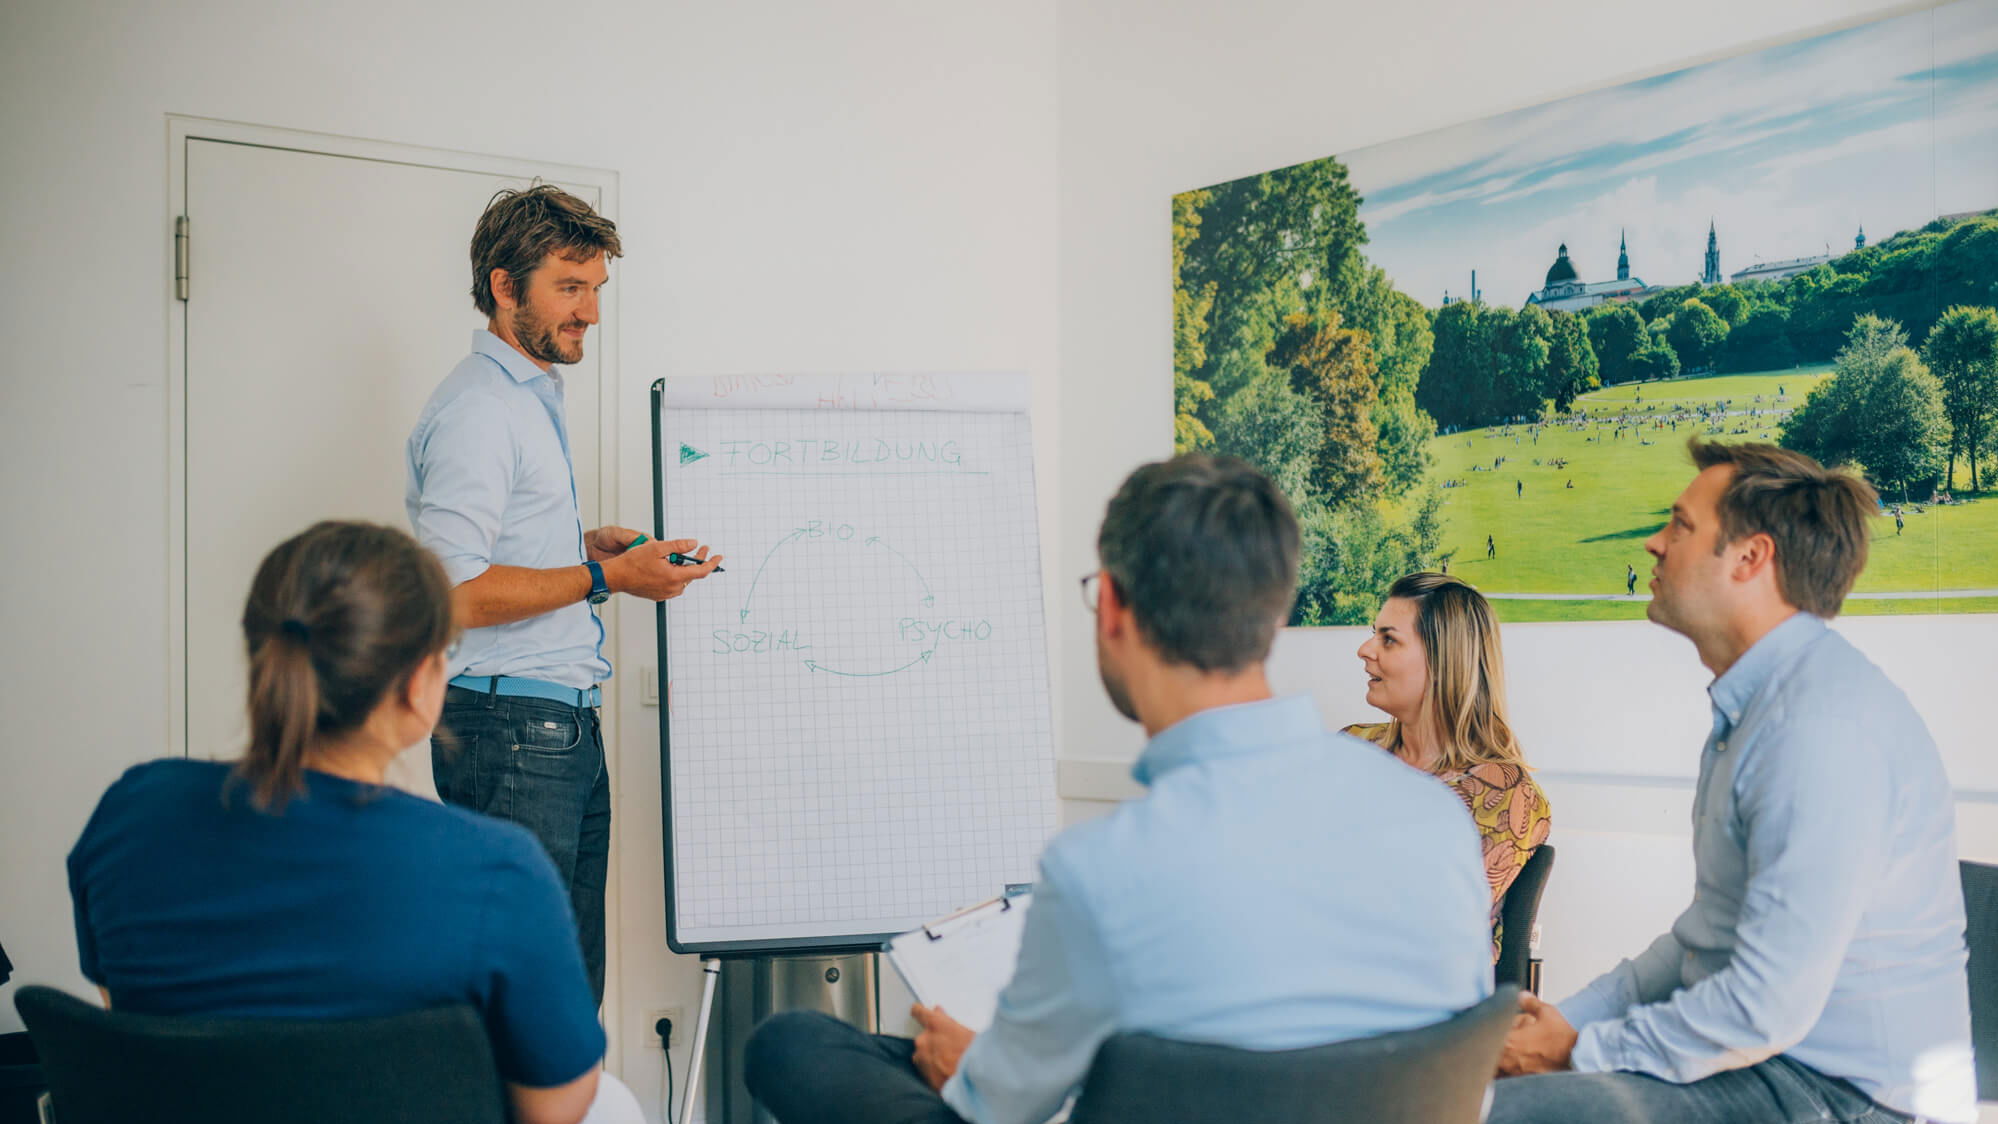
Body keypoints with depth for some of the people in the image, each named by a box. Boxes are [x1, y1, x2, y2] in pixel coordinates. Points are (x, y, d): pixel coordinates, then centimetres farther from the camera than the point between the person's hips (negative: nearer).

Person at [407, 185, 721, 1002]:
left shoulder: (536, 397, 19)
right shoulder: (476, 408, -13)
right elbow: (454, 592, -20)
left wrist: (585, 544, 12)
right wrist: (604, 577, -19)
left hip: (567, 730, 10)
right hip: (511, 728, -10)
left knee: (574, 990, 11)